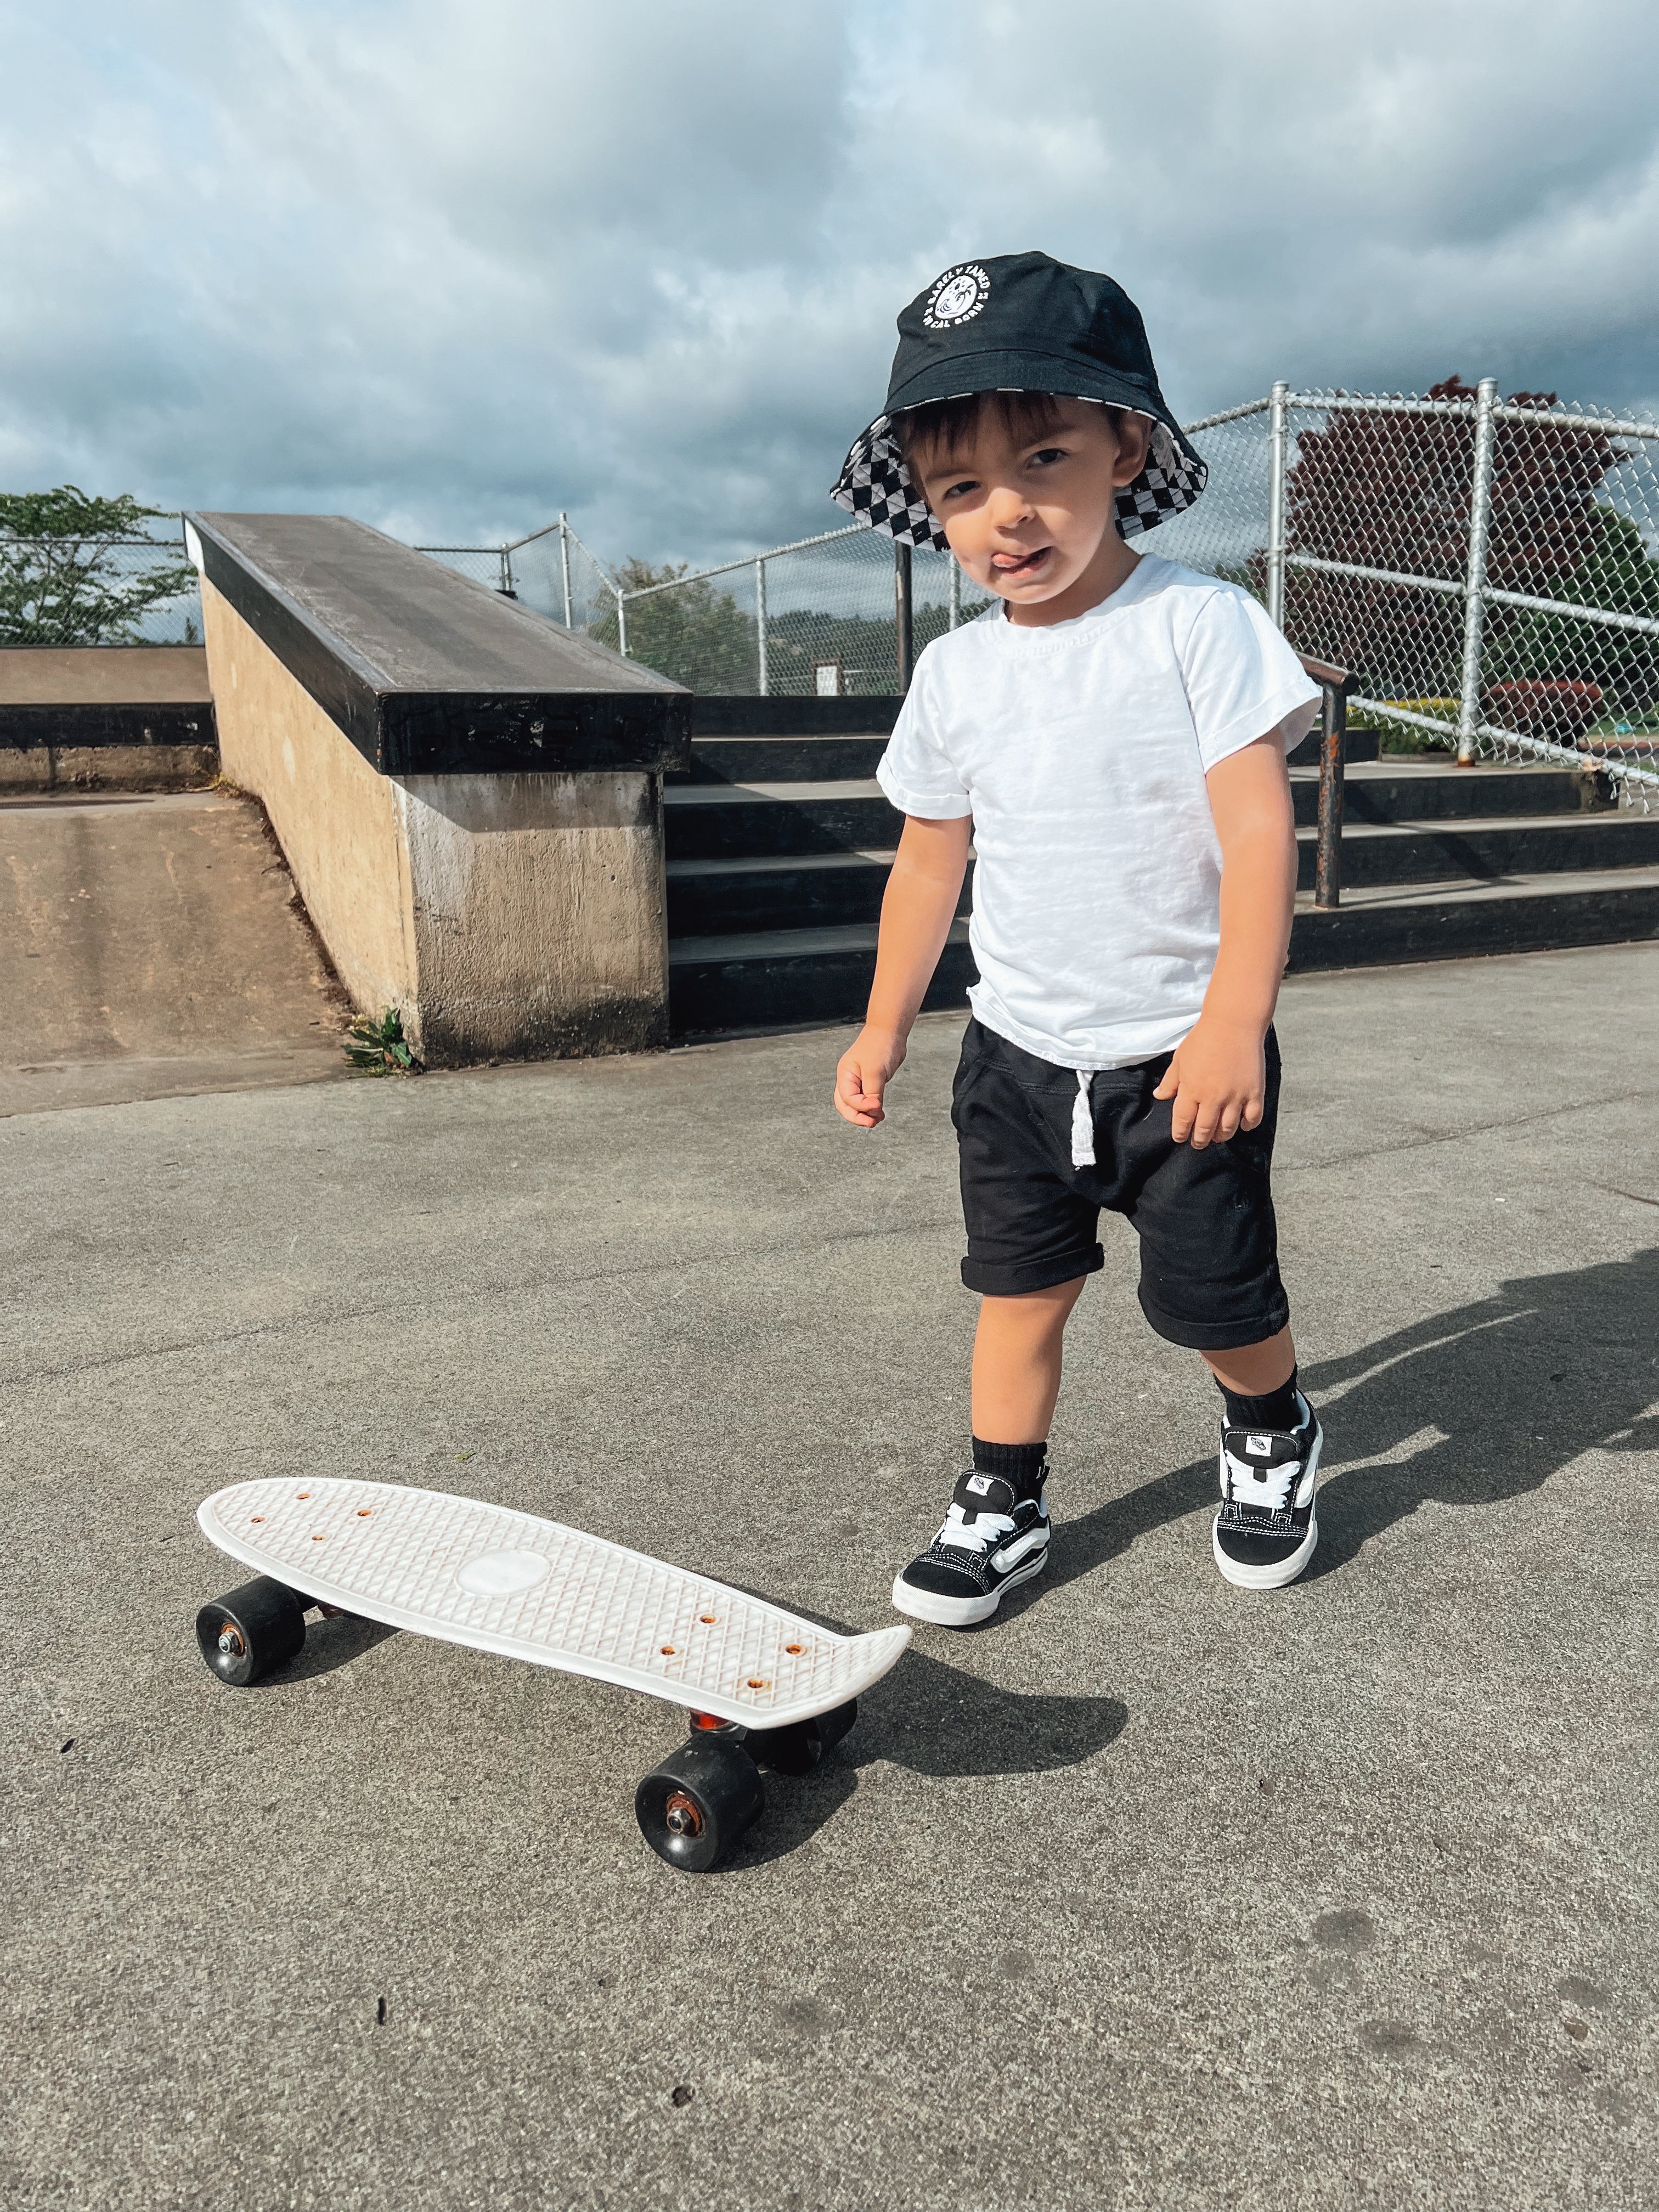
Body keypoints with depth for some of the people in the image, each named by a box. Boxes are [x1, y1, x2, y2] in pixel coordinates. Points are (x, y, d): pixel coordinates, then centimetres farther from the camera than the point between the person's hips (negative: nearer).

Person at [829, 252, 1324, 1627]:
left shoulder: (1199, 624, -12)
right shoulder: (957, 675, 3)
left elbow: (1257, 827, -18)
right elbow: (932, 856, 12)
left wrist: (1234, 1019, -27)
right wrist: (885, 1026, 12)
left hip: (1181, 1051, -4)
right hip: (1018, 1051, 4)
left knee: (1214, 1293, 7)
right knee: (1020, 1285, 11)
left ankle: (1274, 1435, 38)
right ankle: (1005, 1505, 29)